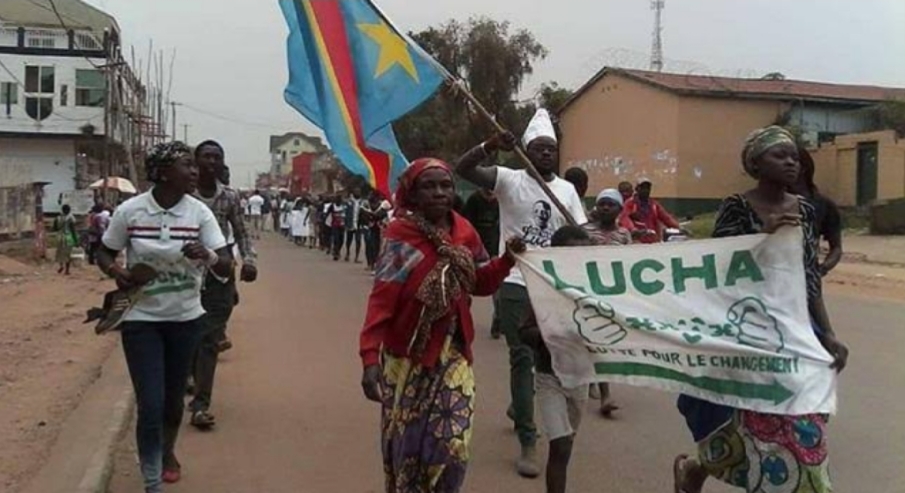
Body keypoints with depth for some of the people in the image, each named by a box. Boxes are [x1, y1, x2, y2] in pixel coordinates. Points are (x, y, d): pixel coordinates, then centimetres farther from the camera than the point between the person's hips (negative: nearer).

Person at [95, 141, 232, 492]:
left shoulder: (199, 213, -9)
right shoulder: (129, 210, -11)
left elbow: (226, 267, -13)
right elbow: (104, 254, 3)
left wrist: (206, 255, -34)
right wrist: (115, 271, -19)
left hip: (185, 319, 2)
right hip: (141, 319, -2)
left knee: (174, 396, 18)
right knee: (150, 405, -7)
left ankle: (168, 451, 47)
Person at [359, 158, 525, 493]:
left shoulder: (464, 232, 2)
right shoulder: (401, 234, -13)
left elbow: (482, 284, 11)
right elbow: (381, 299, -19)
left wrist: (507, 259, -7)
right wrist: (370, 357, -28)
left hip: (453, 353, 3)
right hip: (408, 355, -3)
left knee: (453, 445, -1)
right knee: (405, 444, 10)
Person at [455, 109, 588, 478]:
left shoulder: (567, 190, 7)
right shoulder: (509, 180, -6)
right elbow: (463, 169, -18)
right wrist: (491, 146, -34)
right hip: (516, 283, -5)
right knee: (523, 357, -3)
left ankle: (519, 408, 45)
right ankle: (528, 443, 4)